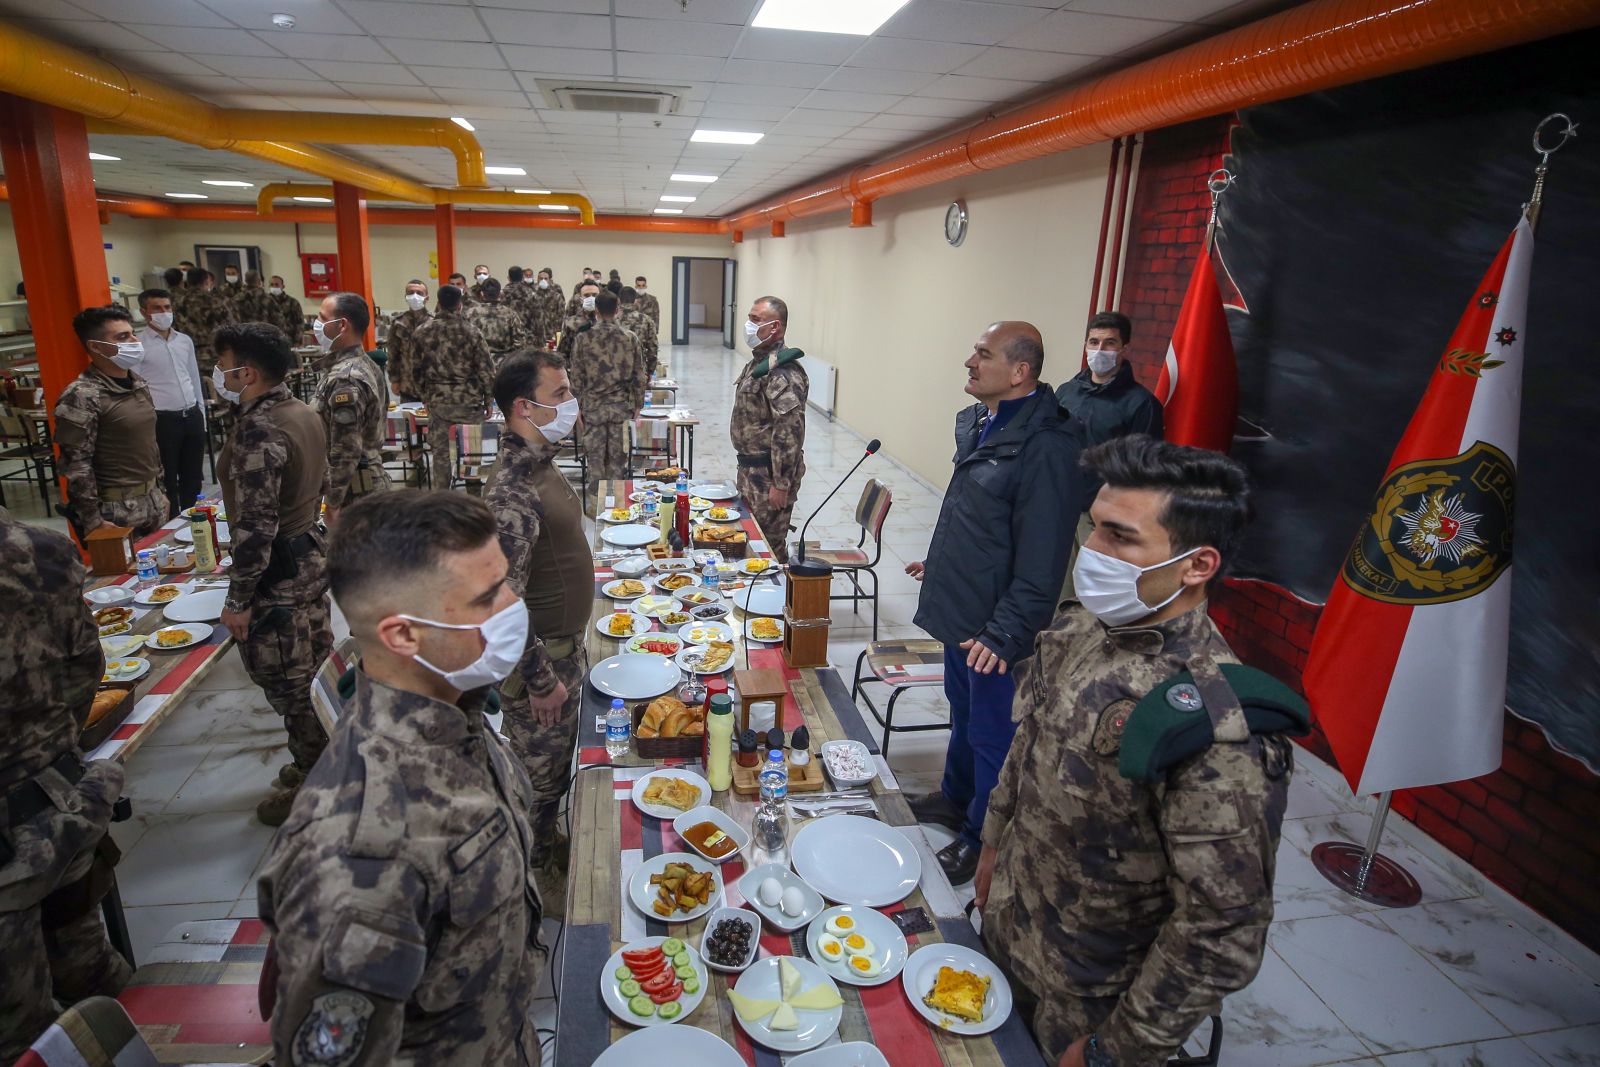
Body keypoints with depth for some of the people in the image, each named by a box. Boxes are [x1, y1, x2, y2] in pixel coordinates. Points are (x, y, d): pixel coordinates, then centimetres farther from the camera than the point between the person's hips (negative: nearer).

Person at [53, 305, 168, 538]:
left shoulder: (138, 384, 9)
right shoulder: (81, 396, -15)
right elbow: (76, 465, -17)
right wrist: (93, 522, -17)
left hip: (153, 501, 7)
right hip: (115, 511, -7)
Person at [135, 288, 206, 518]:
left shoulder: (185, 341, 10)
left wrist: (201, 415, 15)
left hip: (192, 417, 5)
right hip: (163, 420, -5)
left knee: (192, 480, 14)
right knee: (167, 482, 4)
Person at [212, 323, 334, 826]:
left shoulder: (258, 430, -24)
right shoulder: (304, 413, 5)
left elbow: (256, 526, -25)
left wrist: (238, 600, -19)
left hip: (277, 576, -9)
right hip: (311, 557, 9)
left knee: (289, 685, 5)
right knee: (315, 669, 20)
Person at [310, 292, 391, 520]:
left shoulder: (344, 380, -21)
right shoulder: (366, 365, 9)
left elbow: (346, 452, -23)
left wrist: (333, 503, -17)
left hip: (353, 493, -10)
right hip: (372, 481, 10)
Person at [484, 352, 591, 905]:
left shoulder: (541, 464, 3)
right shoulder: (512, 490, -29)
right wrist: (541, 680, -20)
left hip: (565, 645, 9)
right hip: (537, 658, -9)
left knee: (558, 762, 25)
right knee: (539, 771, 12)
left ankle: (546, 843, 47)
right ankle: (535, 875, 34)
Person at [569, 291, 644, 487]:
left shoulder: (583, 339, -5)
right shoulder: (630, 338, -2)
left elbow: (577, 377, -2)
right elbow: (639, 376, 1)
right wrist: (638, 404, 11)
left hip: (593, 405, -1)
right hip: (621, 405, 1)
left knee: (595, 456, 7)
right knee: (618, 456, 8)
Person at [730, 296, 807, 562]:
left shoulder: (783, 373, -21)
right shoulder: (758, 362, 11)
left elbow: (790, 432, -25)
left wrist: (781, 484, -24)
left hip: (769, 473, -10)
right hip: (750, 468, 10)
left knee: (768, 543, 0)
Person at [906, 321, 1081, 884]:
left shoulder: (1045, 446, -26)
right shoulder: (979, 422, 5)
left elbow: (1041, 562, -26)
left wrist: (1004, 632, -26)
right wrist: (940, 563, 26)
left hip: (995, 628, -9)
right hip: (959, 607, 9)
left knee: (992, 733, 9)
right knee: (963, 712, 26)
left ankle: (983, 838, 29)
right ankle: (956, 799, 48)